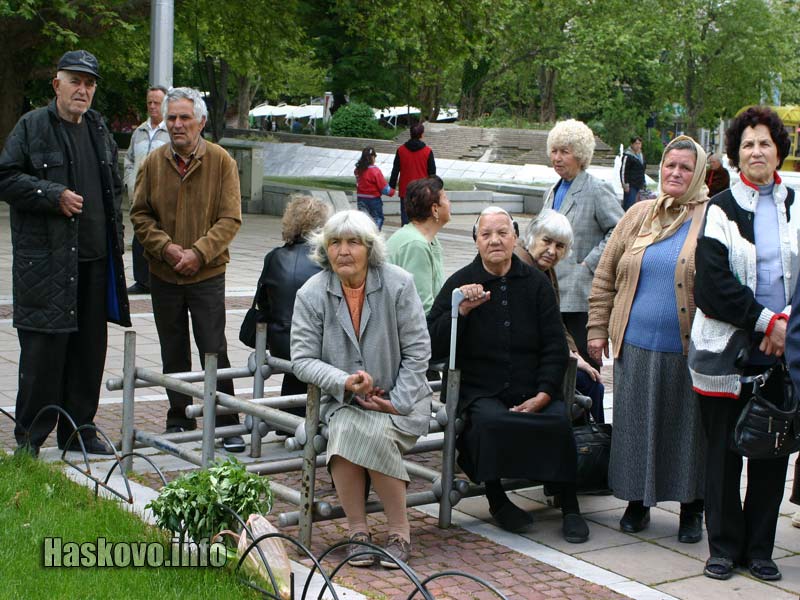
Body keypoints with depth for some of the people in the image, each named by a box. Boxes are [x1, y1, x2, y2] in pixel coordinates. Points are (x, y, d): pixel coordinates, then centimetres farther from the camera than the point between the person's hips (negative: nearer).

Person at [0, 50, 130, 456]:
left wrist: (115, 237, 14)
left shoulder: (98, 129, 15)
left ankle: (78, 429, 22)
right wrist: (54, 195, -16)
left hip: (94, 259, 6)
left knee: (89, 348, 10)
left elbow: (115, 187, 24)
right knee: (43, 348, -4)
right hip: (46, 259, -6)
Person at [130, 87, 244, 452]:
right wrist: (167, 247, -12)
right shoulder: (153, 162, 3)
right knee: (173, 354, 12)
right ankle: (179, 420, 25)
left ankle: (226, 425, 6)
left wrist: (199, 252, -18)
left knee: (214, 352, -3)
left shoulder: (221, 161, -4)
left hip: (207, 275, -3)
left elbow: (230, 219, -7)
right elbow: (140, 215, 4)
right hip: (164, 275, 3)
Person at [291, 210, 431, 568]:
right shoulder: (311, 294, -2)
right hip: (342, 401, 2)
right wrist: (345, 382, -22)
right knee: (343, 429, -32)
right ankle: (357, 531, -18)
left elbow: (417, 350, -4)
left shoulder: (398, 284, -6)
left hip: (400, 400, -1)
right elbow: (303, 358, -5)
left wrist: (397, 401, -12)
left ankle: (399, 532, -16)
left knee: (373, 432, -32)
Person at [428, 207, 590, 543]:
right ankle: (497, 500, -10)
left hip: (533, 391, 2)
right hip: (480, 391, -1)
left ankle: (570, 507, -12)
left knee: (559, 421, -28)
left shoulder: (536, 283, 10)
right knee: (490, 421, -33)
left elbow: (556, 348, 7)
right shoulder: (459, 284, 6)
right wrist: (462, 309, -16)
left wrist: (542, 395, -6)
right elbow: (432, 345, -3)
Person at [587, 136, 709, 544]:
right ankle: (638, 502, 26)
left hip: (688, 350, -3)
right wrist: (597, 328, 7)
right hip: (636, 346, 3)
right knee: (636, 425, 10)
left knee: (689, 429, 7)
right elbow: (605, 276, 11)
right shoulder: (639, 215, 8)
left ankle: (691, 510, 22)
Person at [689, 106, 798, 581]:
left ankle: (759, 548, 19)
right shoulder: (721, 209, 1)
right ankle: (724, 546, 16)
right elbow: (714, 282, -8)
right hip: (729, 350, -2)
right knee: (724, 452, 4)